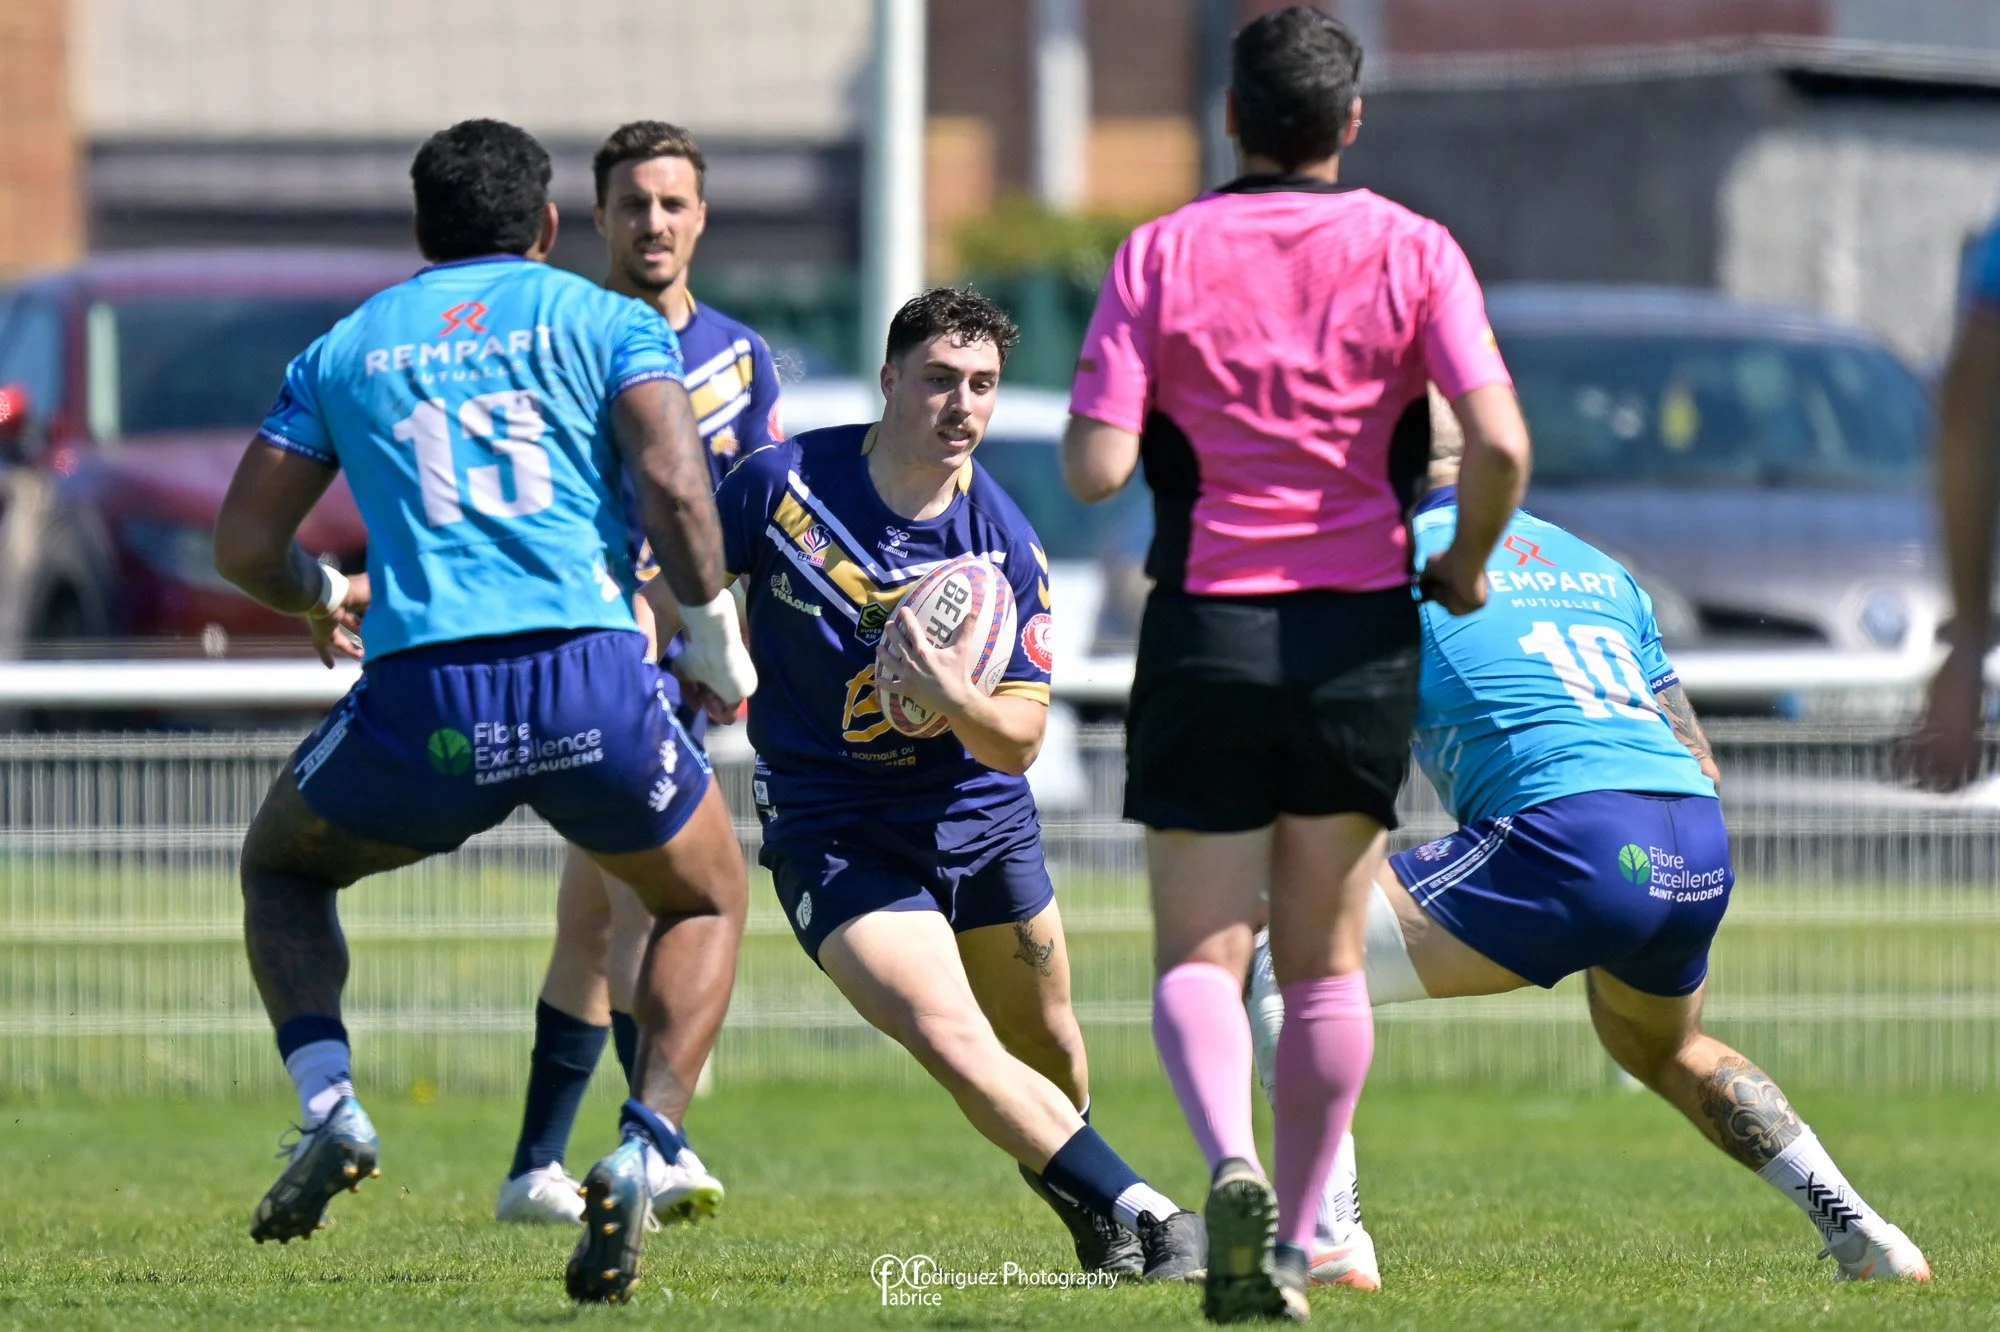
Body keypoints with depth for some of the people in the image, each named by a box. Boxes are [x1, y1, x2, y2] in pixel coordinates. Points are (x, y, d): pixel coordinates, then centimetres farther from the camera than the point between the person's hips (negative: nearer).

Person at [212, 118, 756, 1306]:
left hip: (422, 695, 1)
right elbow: (674, 485, -6)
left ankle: (330, 1106, 6)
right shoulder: (607, 323, 12)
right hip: (592, 674, -1)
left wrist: (323, 596, 38)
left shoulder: (345, 350, 19)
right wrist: (714, 635, 8)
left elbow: (244, 545, 16)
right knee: (707, 900, 26)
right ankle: (645, 1153, 3)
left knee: (282, 864, 30)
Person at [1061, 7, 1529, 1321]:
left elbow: (1097, 466, -11)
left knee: (1199, 954, 3)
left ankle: (1232, 1165, -24)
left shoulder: (1162, 253, -3)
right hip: (1361, 633, 1)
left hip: (1206, 632, -1)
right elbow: (1499, 440, -14)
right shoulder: (1413, 251, -3)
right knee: (1327, 962, 14)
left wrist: (1095, 410, 12)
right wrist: (1467, 564, 4)